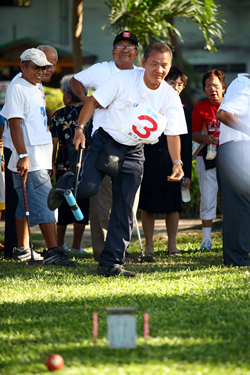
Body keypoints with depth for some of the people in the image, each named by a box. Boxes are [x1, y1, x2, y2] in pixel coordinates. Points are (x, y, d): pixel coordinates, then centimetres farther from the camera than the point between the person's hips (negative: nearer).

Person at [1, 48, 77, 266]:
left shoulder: (36, 90, 20)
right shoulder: (18, 88, -8)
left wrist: (49, 159, 24)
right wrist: (23, 155, -23)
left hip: (40, 158, 9)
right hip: (29, 161, -9)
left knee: (26, 205, 12)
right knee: (44, 203, -13)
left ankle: (22, 250, 17)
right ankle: (53, 251, -16)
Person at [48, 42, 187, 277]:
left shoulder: (170, 97, -3)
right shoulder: (124, 79, -12)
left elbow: (173, 133, 0)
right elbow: (94, 101, -5)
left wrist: (177, 161, -14)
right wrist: (80, 128, -14)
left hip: (133, 153, 3)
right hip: (106, 142, -3)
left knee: (124, 209, 0)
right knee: (88, 188, -23)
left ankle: (110, 263, 8)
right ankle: (66, 185, 15)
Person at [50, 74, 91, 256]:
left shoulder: (59, 115, -3)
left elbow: (54, 142, -5)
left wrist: (52, 164, 1)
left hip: (65, 166, 1)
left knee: (63, 206, 12)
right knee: (82, 204, 4)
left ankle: (60, 245, 21)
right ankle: (76, 246, 2)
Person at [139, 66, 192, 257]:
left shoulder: (184, 111, 9)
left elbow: (187, 144, 8)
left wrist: (187, 172, 2)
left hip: (172, 165, 1)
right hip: (149, 164, -1)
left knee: (172, 206, 3)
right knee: (148, 206, 2)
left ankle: (172, 245, 14)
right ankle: (149, 245, 11)